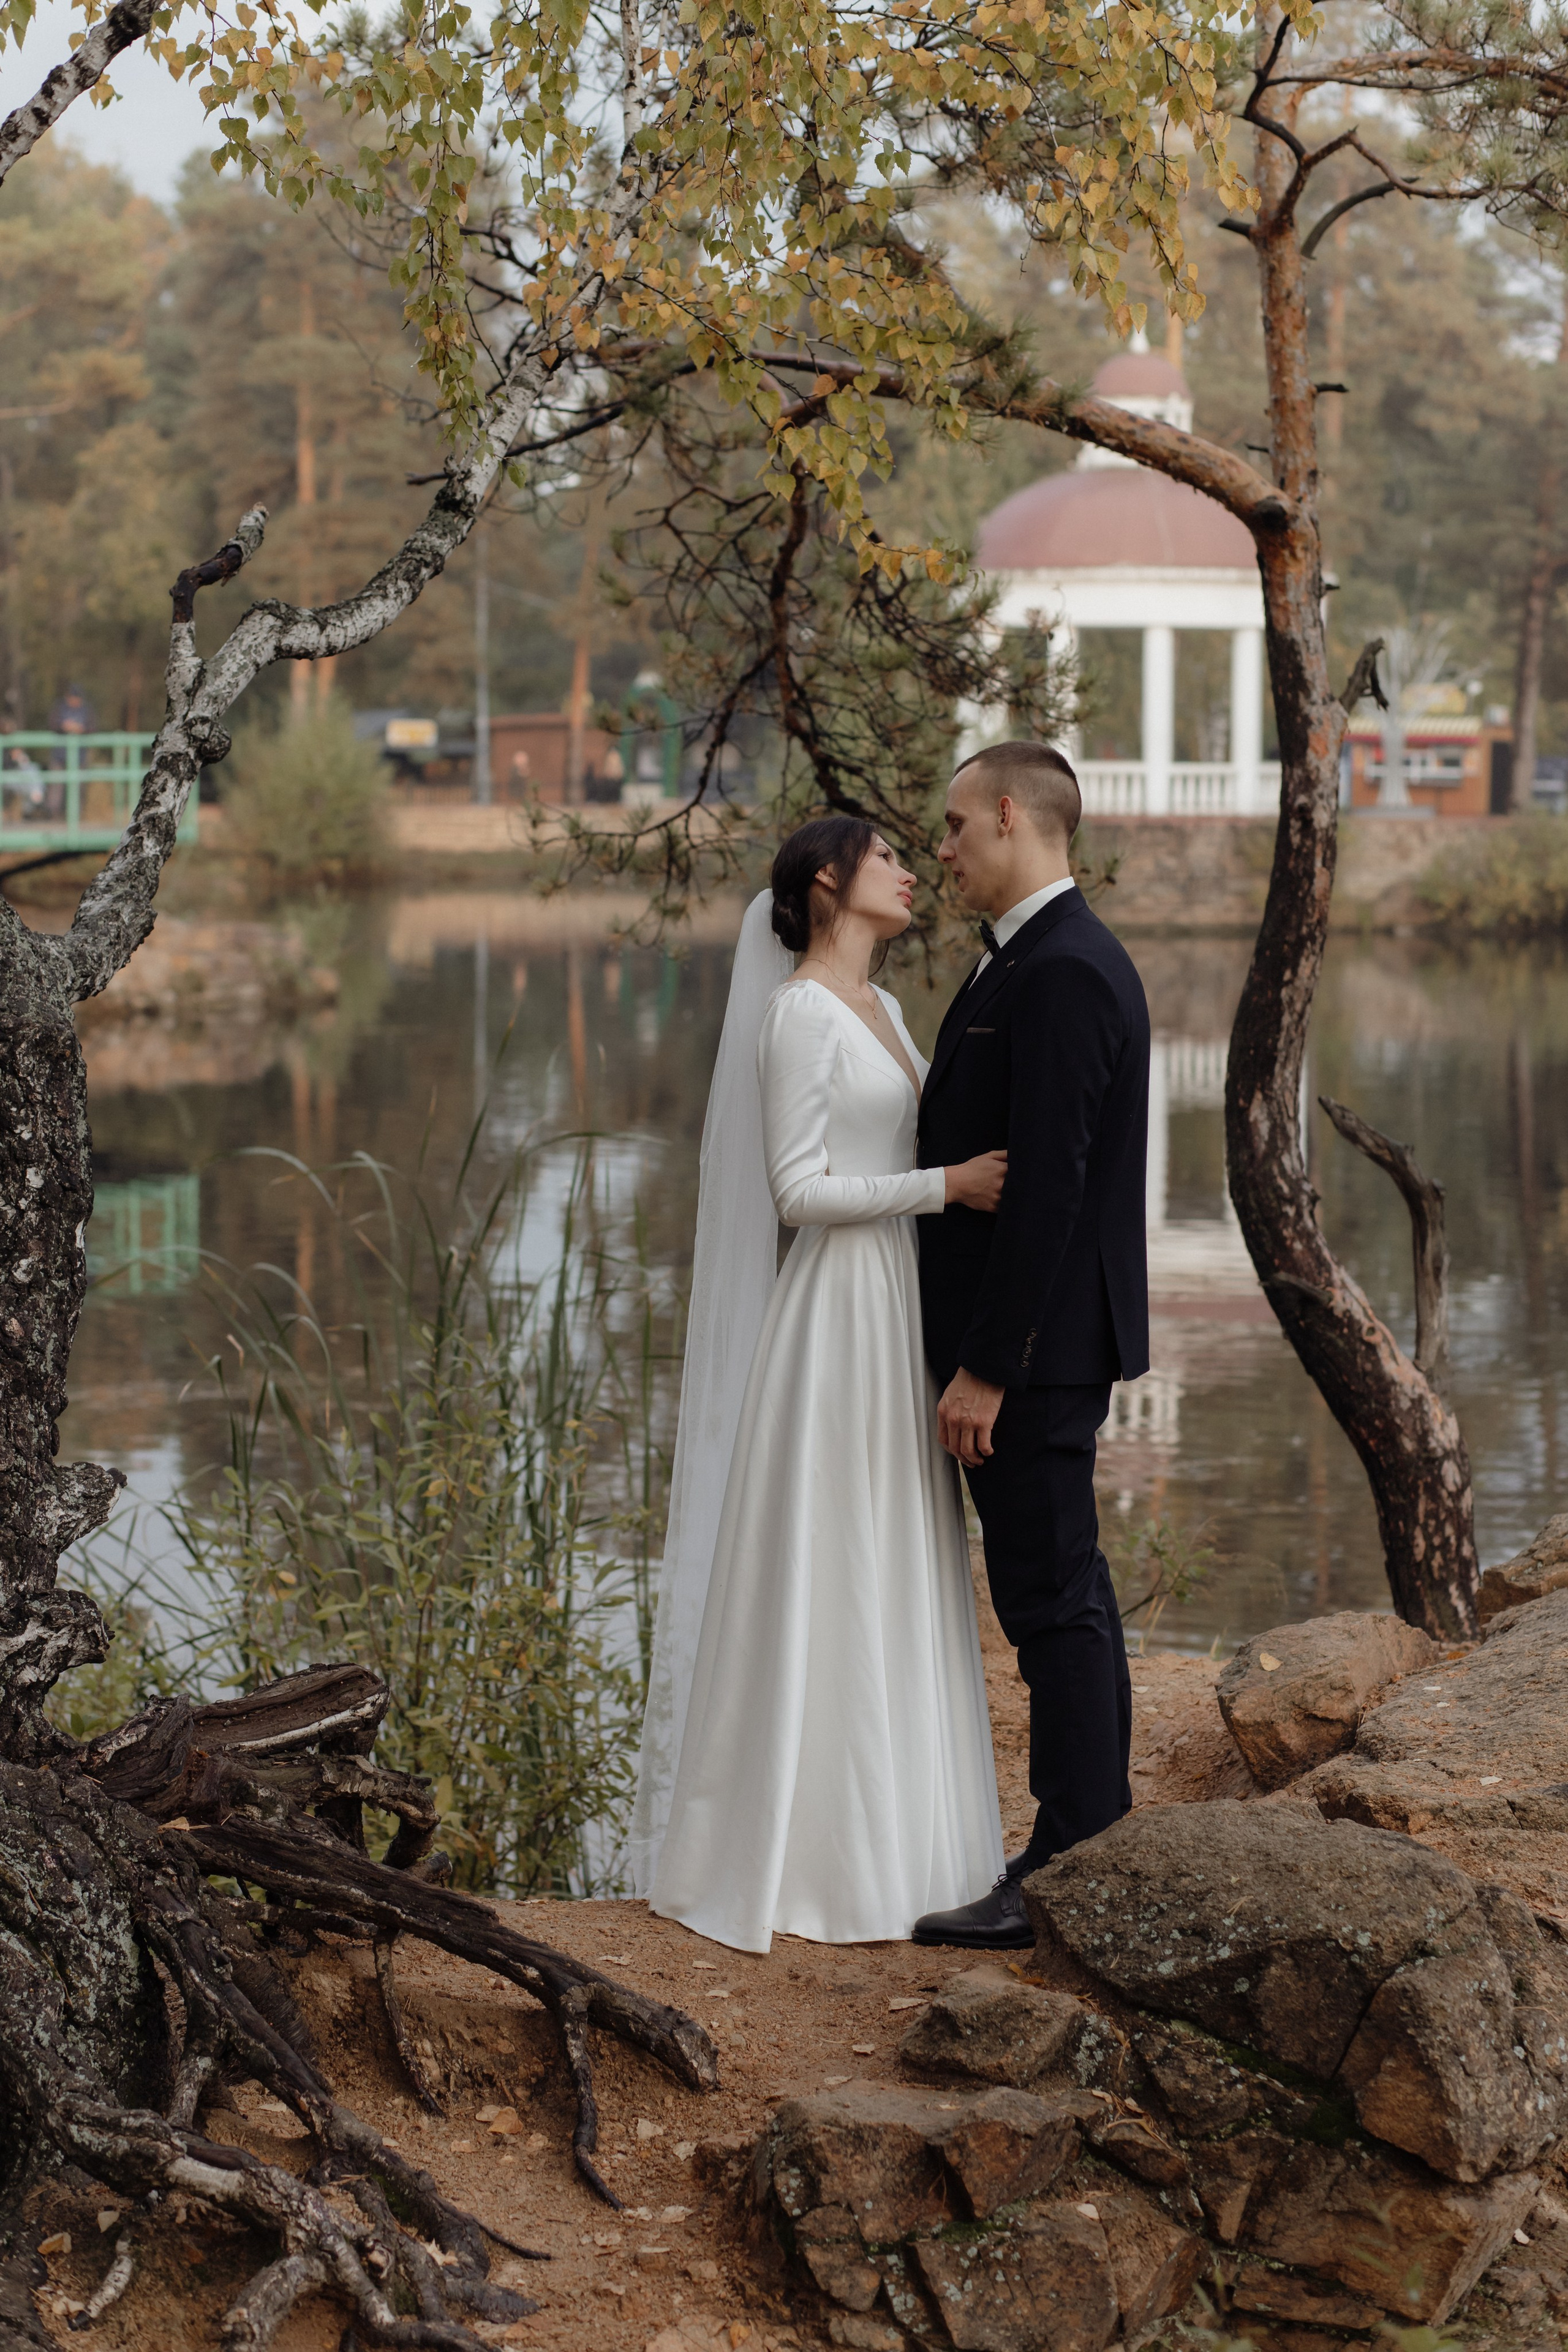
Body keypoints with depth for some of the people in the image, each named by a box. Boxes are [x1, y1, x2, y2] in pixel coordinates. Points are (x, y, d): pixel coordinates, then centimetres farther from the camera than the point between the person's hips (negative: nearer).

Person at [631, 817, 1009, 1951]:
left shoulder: (880, 1008, 15)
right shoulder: (801, 1012, -12)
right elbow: (799, 1188, -17)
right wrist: (948, 1186, -16)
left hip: (899, 1308, 9)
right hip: (837, 1309, -9)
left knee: (892, 1579, 12)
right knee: (822, 1575, -3)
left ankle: (883, 1835, 21)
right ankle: (799, 1852, 7)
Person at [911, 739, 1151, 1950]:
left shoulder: (1062, 974, -18)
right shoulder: (1048, 960, 15)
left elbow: (1048, 1187, -23)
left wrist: (984, 1367, -21)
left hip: (1031, 1344, -11)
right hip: (1042, 1342, 11)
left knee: (1054, 1599, -5)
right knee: (1065, 1593, 15)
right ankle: (1093, 1847, 23)